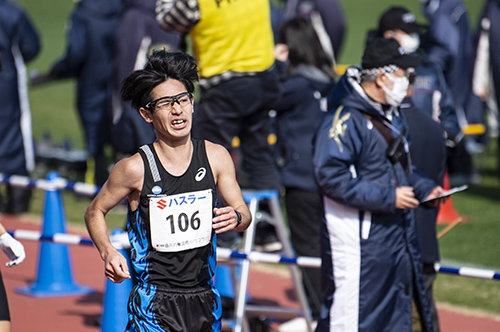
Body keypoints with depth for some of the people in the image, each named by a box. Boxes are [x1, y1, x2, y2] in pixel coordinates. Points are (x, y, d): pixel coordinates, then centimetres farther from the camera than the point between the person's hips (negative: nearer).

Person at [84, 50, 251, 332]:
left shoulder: (216, 157, -1)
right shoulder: (135, 168, -10)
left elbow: (244, 214, 8)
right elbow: (95, 212, 3)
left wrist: (236, 218, -15)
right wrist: (108, 252, -14)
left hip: (205, 298, 4)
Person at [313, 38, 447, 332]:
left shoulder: (393, 116, 14)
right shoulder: (345, 119, -18)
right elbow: (332, 177, -25)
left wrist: (425, 187, 9)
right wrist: (387, 197, -23)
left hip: (398, 238, 10)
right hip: (358, 239, -10)